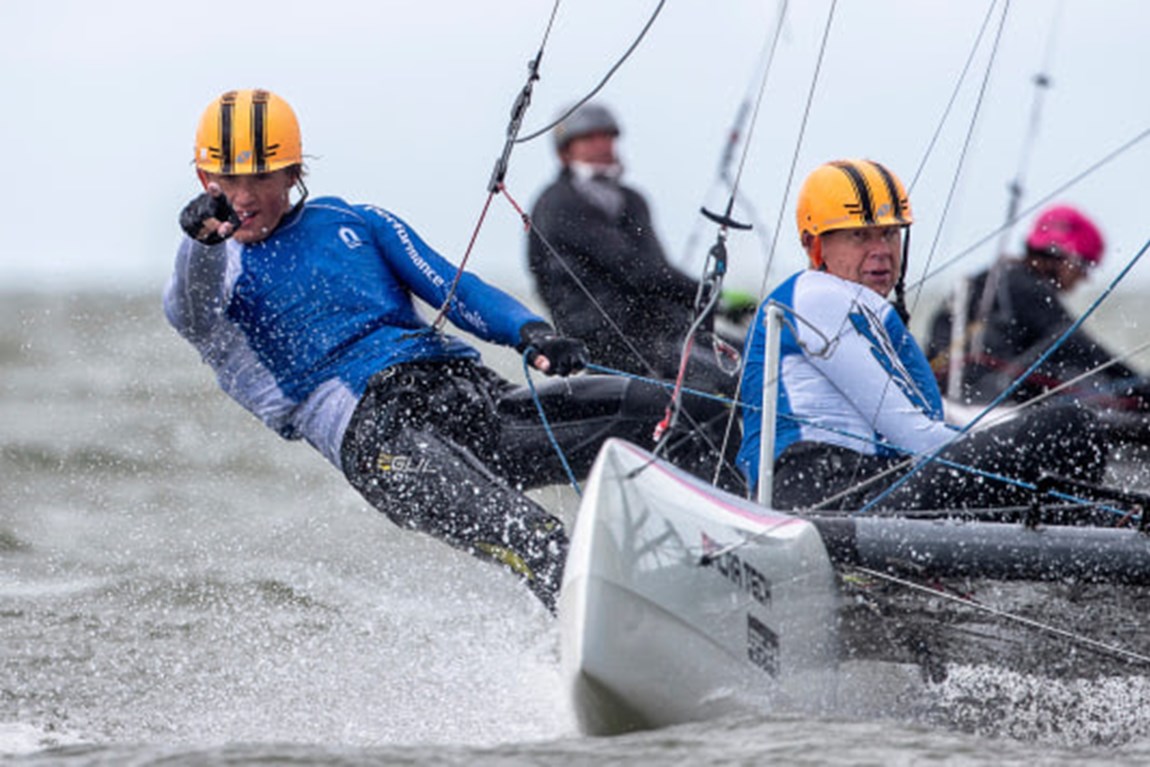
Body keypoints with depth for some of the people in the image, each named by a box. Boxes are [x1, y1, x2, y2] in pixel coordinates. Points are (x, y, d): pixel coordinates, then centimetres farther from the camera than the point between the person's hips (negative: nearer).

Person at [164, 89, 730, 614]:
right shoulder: (213, 270, 13)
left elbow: (454, 289, 18)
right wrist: (204, 242, -35)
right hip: (374, 432, -5)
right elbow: (192, 314, -11)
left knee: (654, 411, -16)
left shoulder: (352, 223, 25)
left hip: (467, 388, 5)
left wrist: (530, 333, -3)